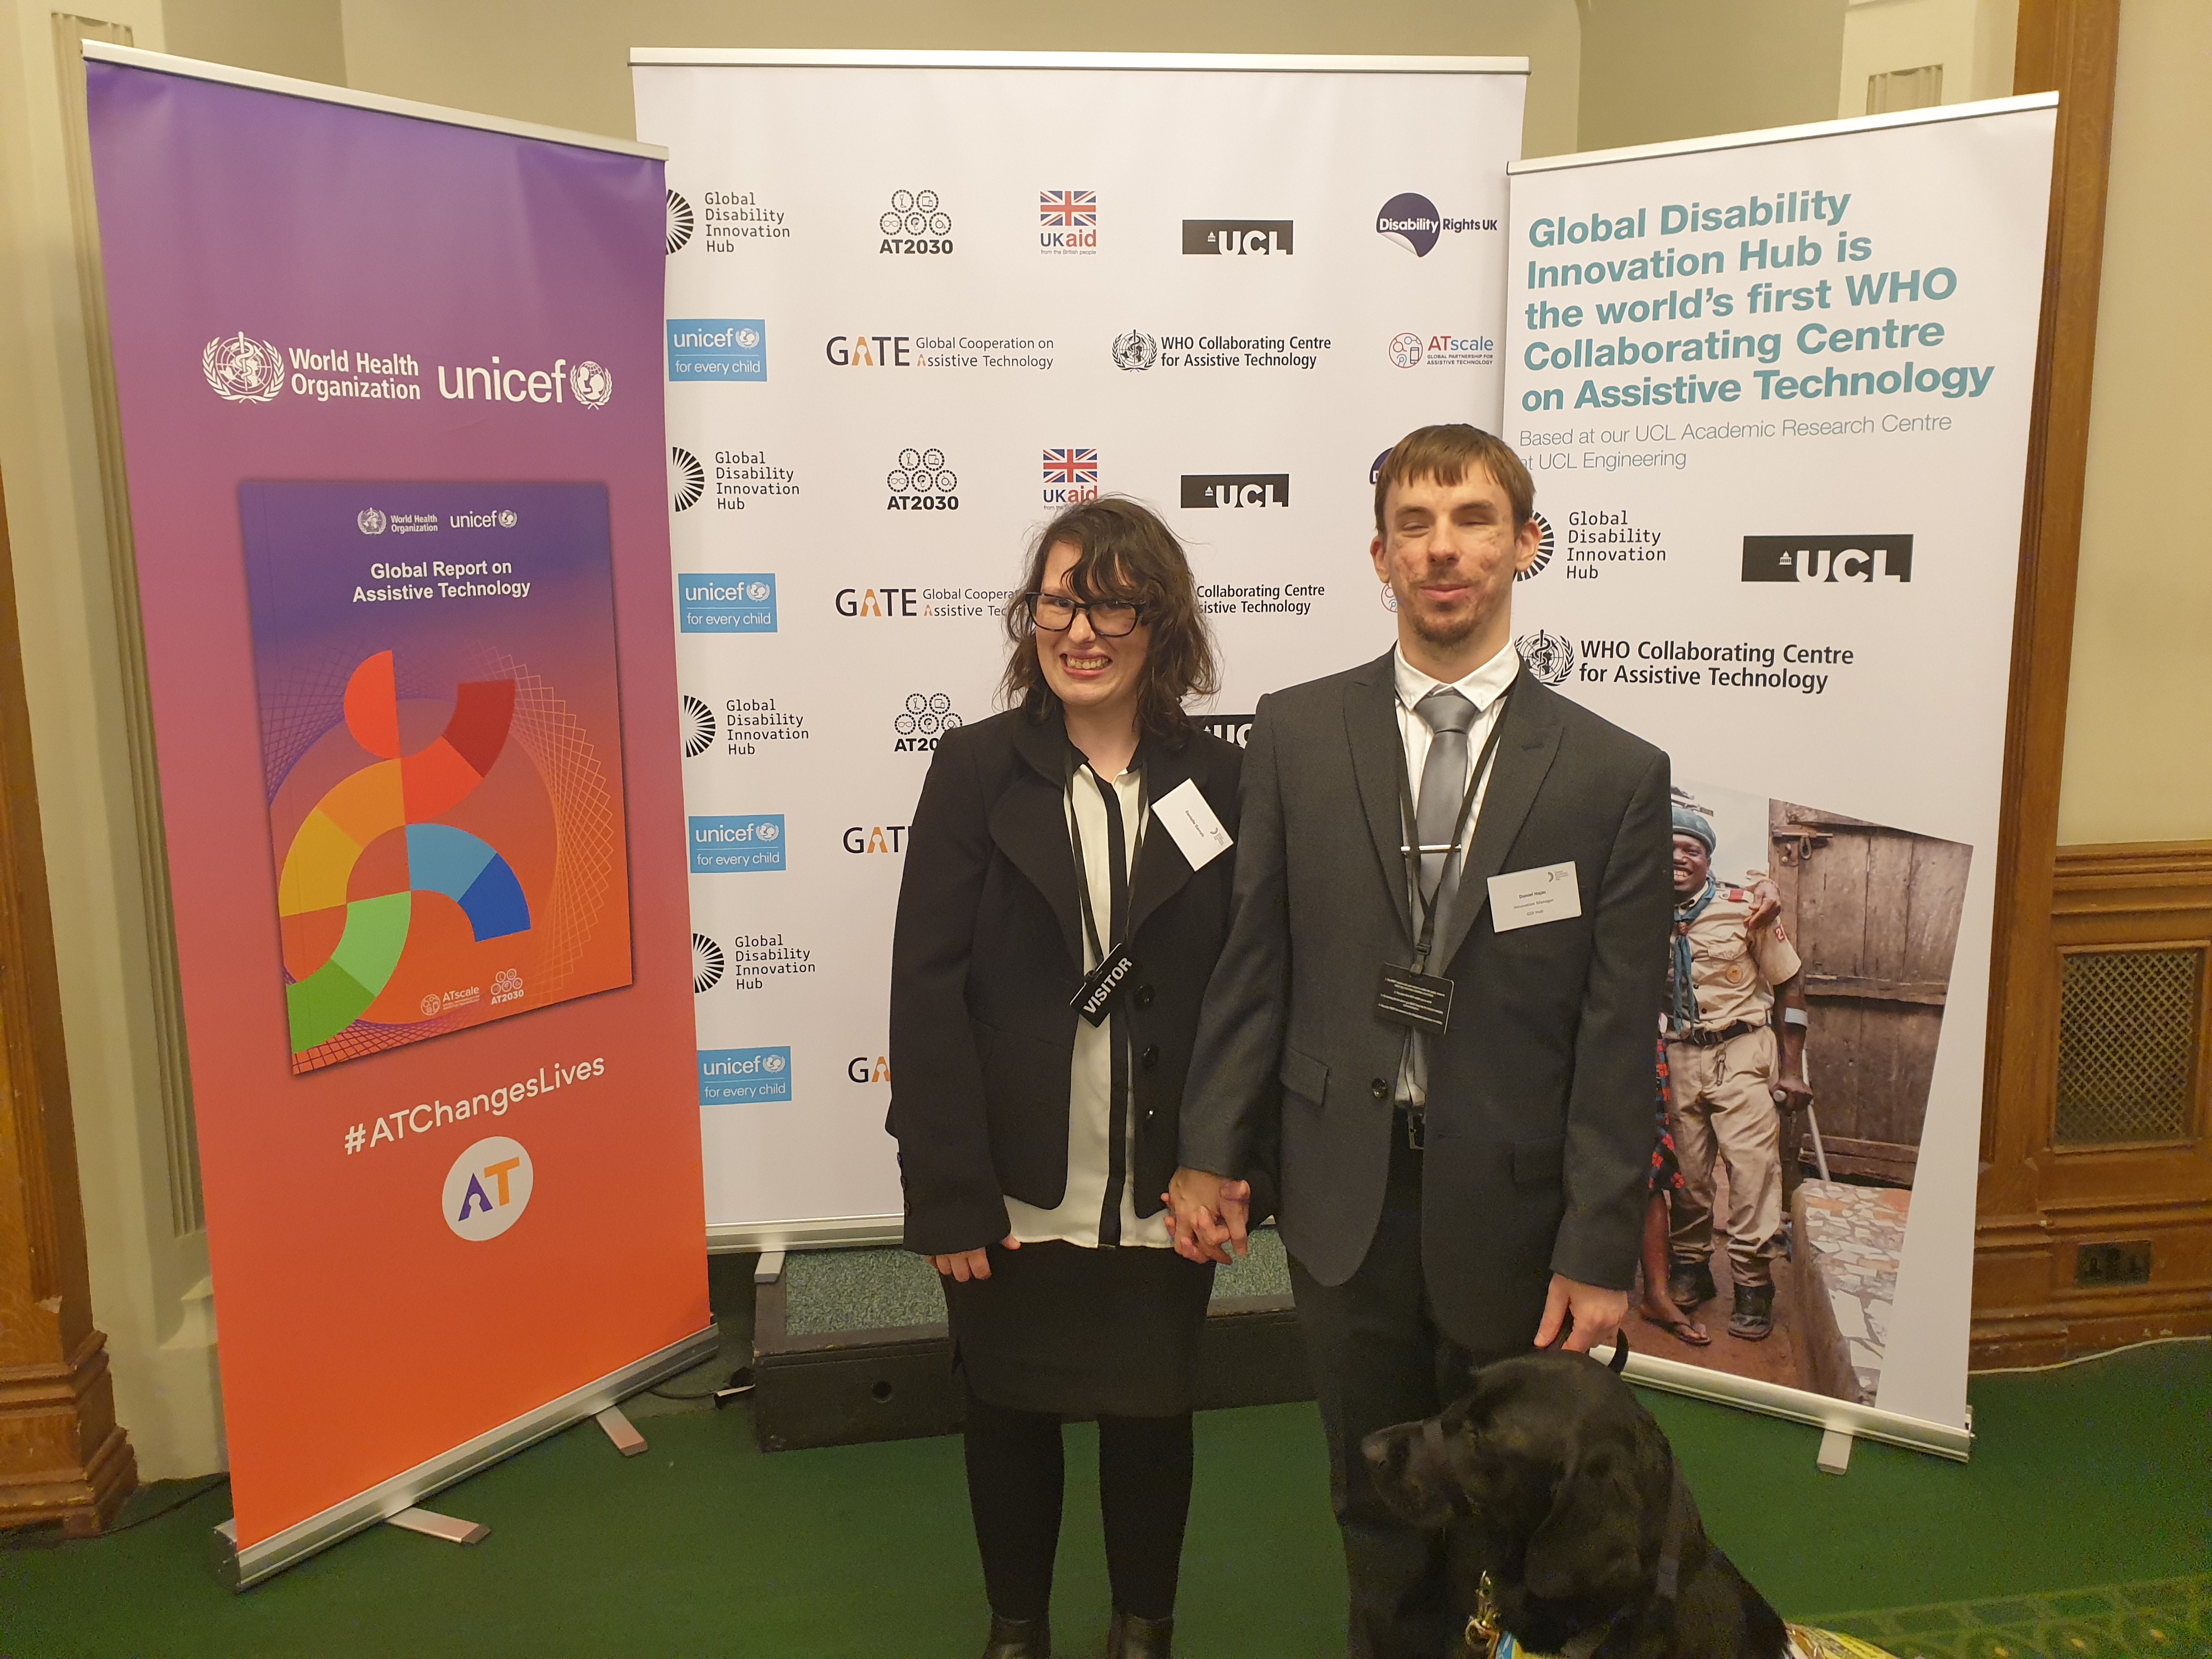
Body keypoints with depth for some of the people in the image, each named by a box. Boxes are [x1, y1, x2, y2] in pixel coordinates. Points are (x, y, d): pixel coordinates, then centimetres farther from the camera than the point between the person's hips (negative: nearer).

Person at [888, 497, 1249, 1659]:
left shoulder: (1216, 781, -2)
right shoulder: (976, 767, -6)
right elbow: (928, 988, -9)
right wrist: (948, 1195, -12)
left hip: (1161, 1195, 1)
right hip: (1014, 1193, 0)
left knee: (1151, 1415, 16)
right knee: (1009, 1414, 16)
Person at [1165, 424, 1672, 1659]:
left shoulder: (1613, 773, -6)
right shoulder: (1297, 733, -2)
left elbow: (1619, 1037, -7)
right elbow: (1255, 960, 1)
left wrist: (1600, 1249, -8)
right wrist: (1214, 1152, 0)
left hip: (1512, 1204, -1)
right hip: (1346, 1194, 2)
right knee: (1379, 1508, 19)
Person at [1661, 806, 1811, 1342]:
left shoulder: (1746, 909, -5)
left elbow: (1791, 984, 2)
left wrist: (1791, 1069, 0)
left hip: (1741, 1050, -3)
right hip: (1677, 1056, 3)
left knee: (1752, 1163, -9)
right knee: (1684, 1167, 6)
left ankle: (1753, 1284, 0)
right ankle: (1690, 1268, 22)